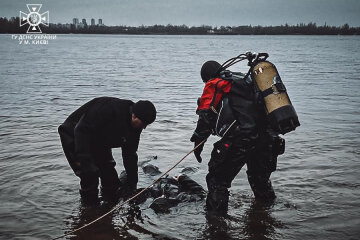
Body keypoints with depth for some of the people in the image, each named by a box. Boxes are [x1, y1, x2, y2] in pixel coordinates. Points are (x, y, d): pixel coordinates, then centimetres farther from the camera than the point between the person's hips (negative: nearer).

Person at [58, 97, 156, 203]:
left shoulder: (135, 127, -9)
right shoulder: (109, 108, -36)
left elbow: (130, 155, 1)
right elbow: (82, 130, -36)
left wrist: (132, 185, 1)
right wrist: (83, 158, -40)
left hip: (98, 144, 8)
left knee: (111, 180, 4)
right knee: (90, 177, -17)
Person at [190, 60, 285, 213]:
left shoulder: (213, 86, 6)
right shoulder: (246, 81, 27)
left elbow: (205, 116, -4)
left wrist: (198, 142, 2)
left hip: (239, 141, -7)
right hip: (266, 140, 8)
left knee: (217, 180, 5)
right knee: (259, 177, 31)